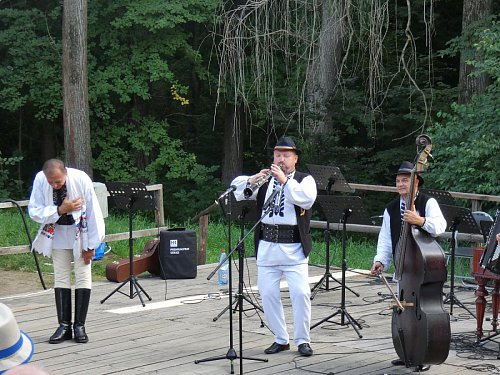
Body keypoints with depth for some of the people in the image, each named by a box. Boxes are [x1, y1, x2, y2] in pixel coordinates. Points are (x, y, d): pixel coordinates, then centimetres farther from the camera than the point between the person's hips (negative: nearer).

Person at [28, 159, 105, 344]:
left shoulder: (81, 179, -26)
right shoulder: (40, 180, -20)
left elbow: (93, 213, -18)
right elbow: (34, 211, -15)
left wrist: (90, 246, -14)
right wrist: (60, 210, -29)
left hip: (80, 232, -2)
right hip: (57, 232, 2)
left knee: (83, 277, -5)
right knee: (60, 278, 1)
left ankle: (79, 326, 0)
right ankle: (64, 325, 4)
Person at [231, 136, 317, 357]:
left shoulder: (305, 180, 6)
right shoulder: (264, 180, 16)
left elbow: (307, 198, -16)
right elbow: (237, 190, 5)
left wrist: (285, 180, -19)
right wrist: (252, 181, -14)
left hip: (294, 247, -3)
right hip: (266, 246, 4)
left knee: (300, 293, -10)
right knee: (268, 294, 3)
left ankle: (302, 340, 1)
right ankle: (280, 339, 14)